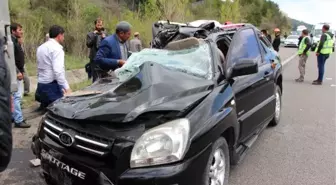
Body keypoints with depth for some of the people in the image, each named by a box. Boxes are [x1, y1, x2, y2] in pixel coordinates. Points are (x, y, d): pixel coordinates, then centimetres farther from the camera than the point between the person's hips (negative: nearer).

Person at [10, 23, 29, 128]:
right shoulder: (11, 42, -15)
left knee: (17, 96, 15)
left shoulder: (16, 41, 16)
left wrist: (21, 71, 17)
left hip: (18, 73, 10)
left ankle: (14, 116, 25)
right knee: (17, 97, -9)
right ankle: (18, 121, -7)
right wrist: (17, 72, -23)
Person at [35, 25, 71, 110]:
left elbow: (40, 67, 17)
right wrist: (66, 88, -21)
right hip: (52, 85, -9)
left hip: (41, 84, 9)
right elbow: (58, 70, -22)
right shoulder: (56, 48, -13)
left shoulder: (41, 47, 14)